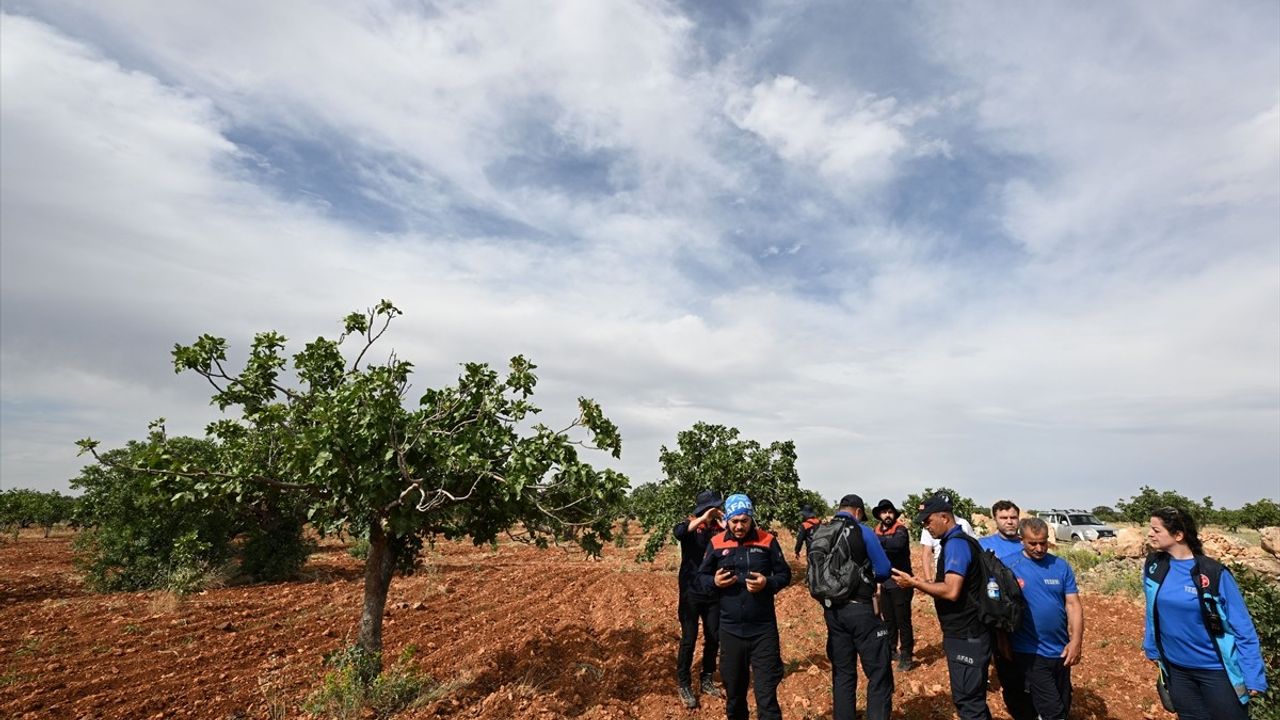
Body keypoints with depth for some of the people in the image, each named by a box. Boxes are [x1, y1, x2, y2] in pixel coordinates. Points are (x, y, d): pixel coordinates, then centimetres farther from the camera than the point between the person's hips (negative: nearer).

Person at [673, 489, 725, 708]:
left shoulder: (719, 529, 0)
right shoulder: (690, 526, -8)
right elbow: (678, 533, -32)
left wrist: (727, 528, -22)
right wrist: (703, 518, -33)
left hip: (713, 594, 4)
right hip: (691, 593, -4)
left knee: (713, 638, 11)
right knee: (689, 639, 0)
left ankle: (707, 680, 30)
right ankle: (684, 684, 16)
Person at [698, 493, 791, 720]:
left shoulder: (767, 541, -4)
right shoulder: (716, 543, -1)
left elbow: (785, 574, 3)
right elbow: (702, 576, 7)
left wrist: (767, 583, -17)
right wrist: (714, 582, -15)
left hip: (764, 629, -2)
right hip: (730, 630, 2)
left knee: (767, 693, 2)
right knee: (734, 690, 18)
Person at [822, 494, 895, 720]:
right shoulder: (862, 532, -8)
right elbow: (884, 570, -4)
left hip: (831, 610, 5)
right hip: (859, 608, -5)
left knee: (842, 673, 15)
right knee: (879, 673, 5)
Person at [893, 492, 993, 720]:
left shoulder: (955, 544, -20)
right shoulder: (955, 542, 12)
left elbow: (951, 591, -28)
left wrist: (914, 583, -19)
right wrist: (925, 583, 7)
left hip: (966, 637, -10)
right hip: (965, 633, 10)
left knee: (967, 700, -2)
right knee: (973, 698, 19)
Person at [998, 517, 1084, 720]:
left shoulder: (1061, 566, 0)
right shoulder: (1007, 565, -12)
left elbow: (1073, 604, 1)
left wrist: (1076, 641, -9)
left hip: (1060, 651, 5)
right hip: (1029, 653, -5)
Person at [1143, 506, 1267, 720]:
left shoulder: (1214, 573, -18)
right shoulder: (1154, 566, -6)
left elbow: (1242, 627, -12)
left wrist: (1254, 676, -13)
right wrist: (1152, 649, 11)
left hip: (1216, 670, -4)